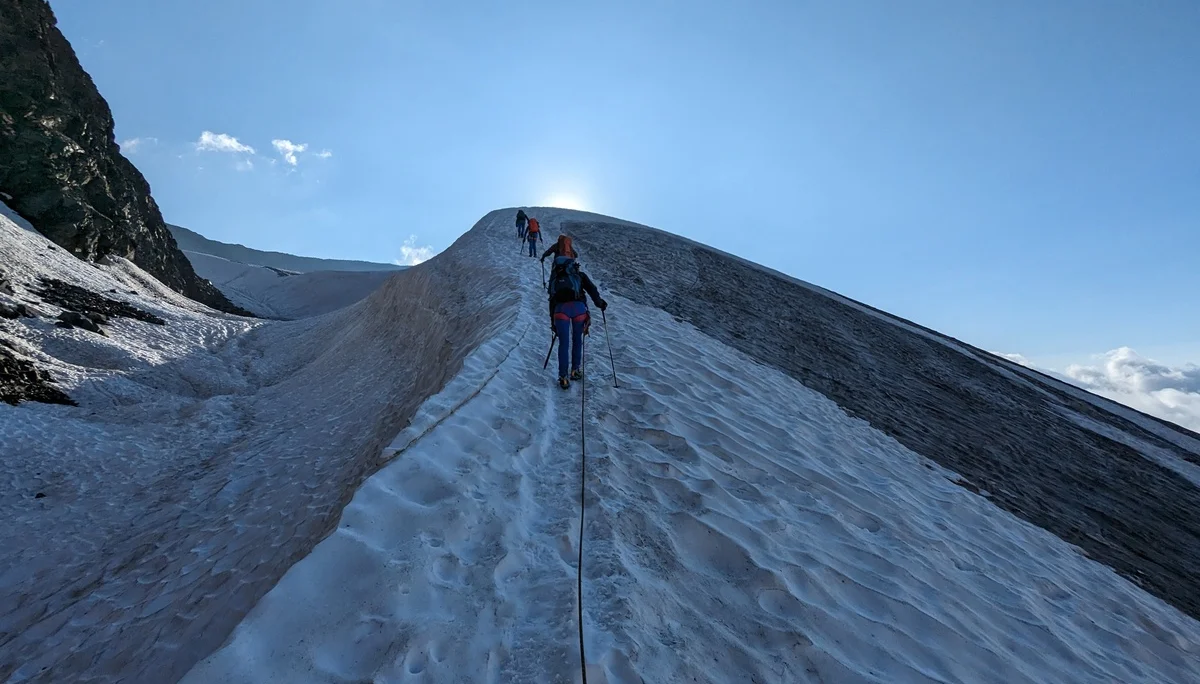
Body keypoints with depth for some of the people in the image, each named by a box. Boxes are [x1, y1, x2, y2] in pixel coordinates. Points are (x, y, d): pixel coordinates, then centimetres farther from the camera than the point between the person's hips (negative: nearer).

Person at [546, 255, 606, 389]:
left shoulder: (555, 279, 30)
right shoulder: (579, 275, 22)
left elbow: (552, 302, 27)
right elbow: (591, 288, 6)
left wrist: (553, 321, 30)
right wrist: (599, 302, 16)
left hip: (560, 309, 2)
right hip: (578, 307, -1)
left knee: (564, 343, 7)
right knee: (577, 340, 16)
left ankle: (563, 377, 6)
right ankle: (575, 370, 25)